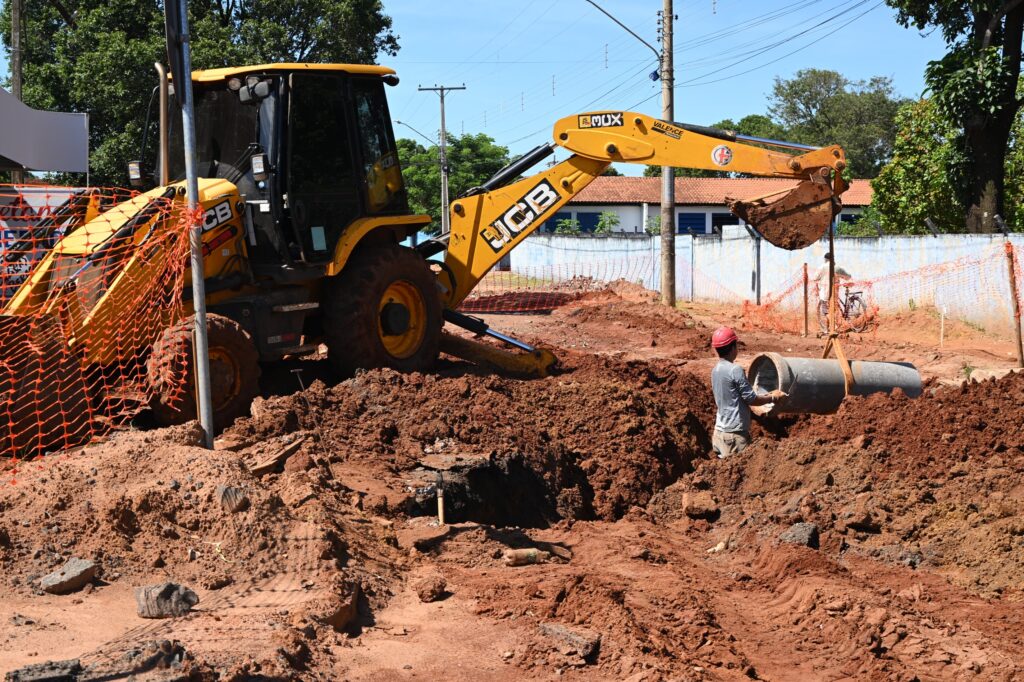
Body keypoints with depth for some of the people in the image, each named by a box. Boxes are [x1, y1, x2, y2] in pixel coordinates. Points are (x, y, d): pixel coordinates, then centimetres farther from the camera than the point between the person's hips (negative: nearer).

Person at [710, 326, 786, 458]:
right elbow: (751, 399, -12)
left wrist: (767, 395, 19)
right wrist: (773, 398, 4)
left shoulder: (716, 370, 8)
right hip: (734, 433, -8)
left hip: (720, 431, 8)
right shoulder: (735, 370, -17)